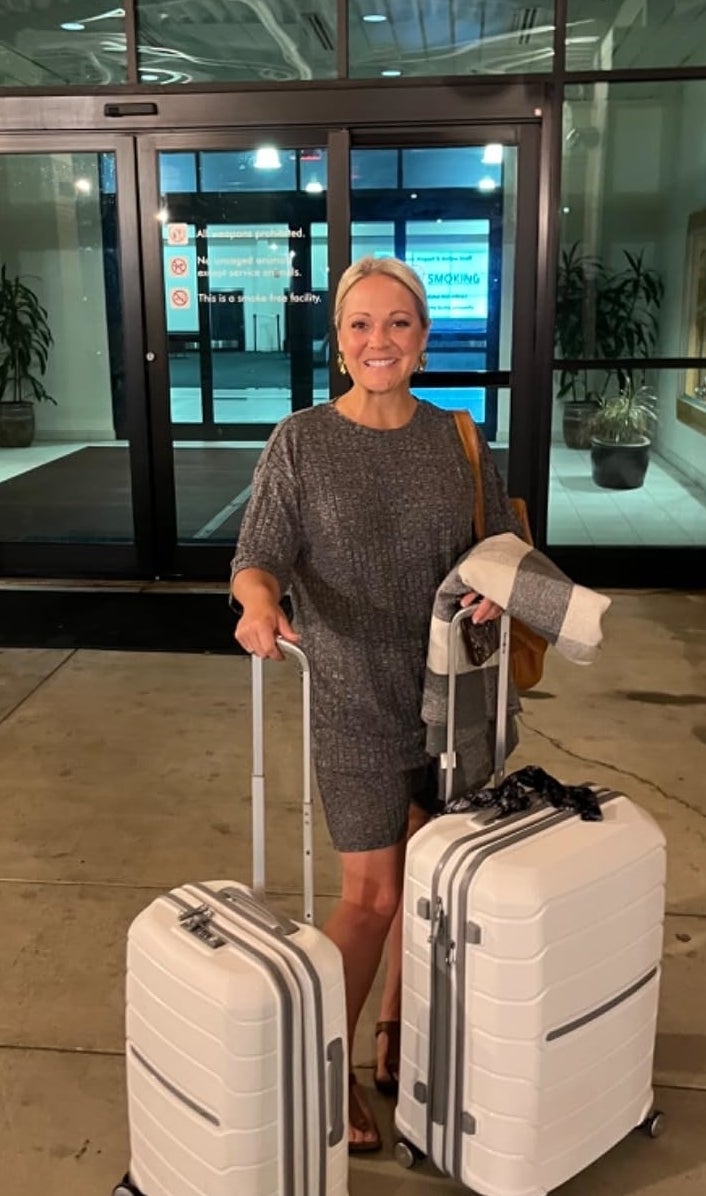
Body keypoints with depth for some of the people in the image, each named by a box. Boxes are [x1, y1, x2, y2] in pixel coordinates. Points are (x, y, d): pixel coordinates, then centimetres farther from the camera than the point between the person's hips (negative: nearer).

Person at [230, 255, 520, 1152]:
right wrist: (260, 606, -32)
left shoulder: (457, 439, 2)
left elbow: (501, 542, 8)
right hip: (354, 700, -4)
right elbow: (257, 561, -9)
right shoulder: (301, 442, -7)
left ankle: (395, 1030, 39)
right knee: (371, 895, 1)